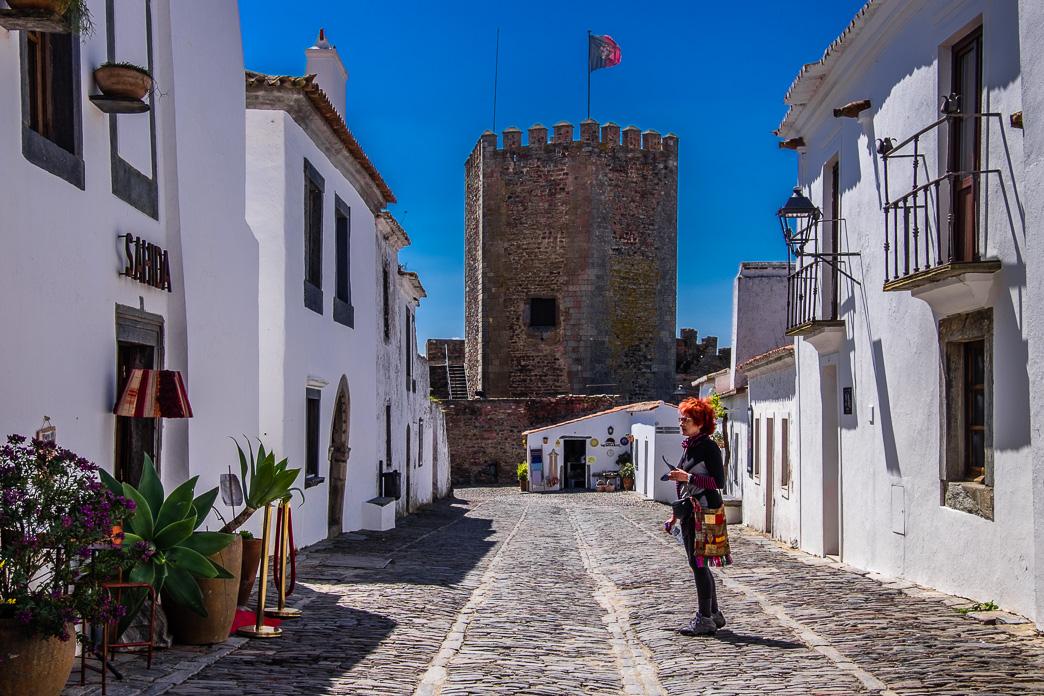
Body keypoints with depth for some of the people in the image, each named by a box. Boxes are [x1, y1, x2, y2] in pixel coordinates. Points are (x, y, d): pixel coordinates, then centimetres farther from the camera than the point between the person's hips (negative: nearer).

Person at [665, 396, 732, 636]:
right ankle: (713, 614, 23)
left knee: (698, 564, -7)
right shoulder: (688, 447, 15)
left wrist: (688, 477, -23)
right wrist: (675, 515, 23)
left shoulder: (709, 447, -11)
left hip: (705, 513, -9)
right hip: (690, 513, 9)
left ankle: (705, 619, 0)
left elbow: (719, 482, -17)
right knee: (698, 565, 13)